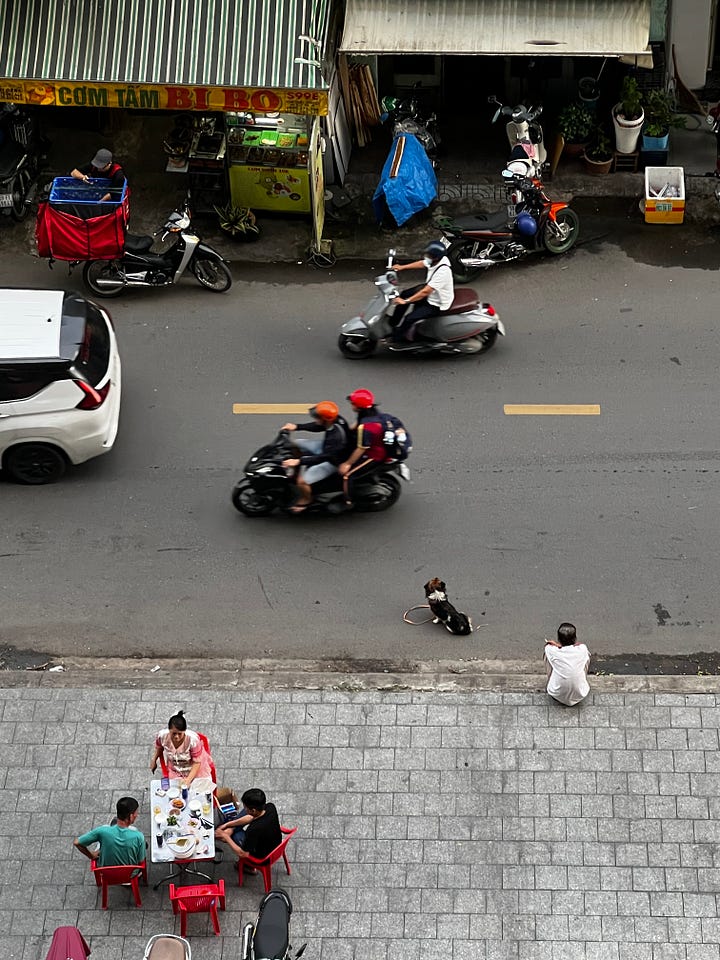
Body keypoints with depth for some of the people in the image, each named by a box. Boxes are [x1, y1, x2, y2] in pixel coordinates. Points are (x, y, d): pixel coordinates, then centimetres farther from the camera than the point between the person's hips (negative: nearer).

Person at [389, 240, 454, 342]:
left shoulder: (442, 271, -38)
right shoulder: (436, 260, -13)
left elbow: (425, 292, -36)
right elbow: (422, 263, 10)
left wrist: (405, 301, -33)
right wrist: (402, 267, 11)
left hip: (437, 304, -9)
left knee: (409, 318, -16)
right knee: (404, 294, 15)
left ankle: (395, 340, 7)